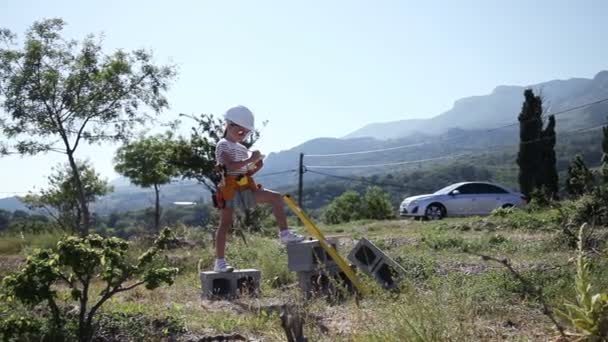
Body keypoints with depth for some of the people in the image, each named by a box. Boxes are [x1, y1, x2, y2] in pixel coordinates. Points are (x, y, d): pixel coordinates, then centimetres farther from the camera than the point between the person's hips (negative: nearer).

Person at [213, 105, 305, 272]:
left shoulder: (242, 148, 21)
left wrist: (257, 167, 5)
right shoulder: (223, 145, -4)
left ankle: (284, 234, -4)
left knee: (276, 198, -3)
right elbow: (230, 166, -22)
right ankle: (219, 262, 0)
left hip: (245, 187, 8)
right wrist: (251, 160, -20)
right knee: (225, 224, -5)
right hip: (231, 188, -8)